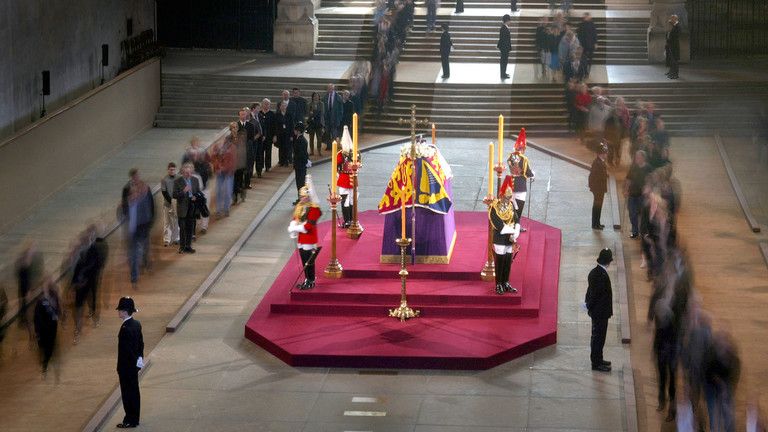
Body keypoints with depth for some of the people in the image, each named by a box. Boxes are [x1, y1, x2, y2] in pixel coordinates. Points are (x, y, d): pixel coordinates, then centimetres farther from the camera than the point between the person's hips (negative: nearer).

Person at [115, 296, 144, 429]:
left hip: (127, 367, -9)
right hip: (135, 364, 9)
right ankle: (135, 418, 25)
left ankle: (130, 421, 9)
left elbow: (124, 350, -22)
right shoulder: (137, 324, 4)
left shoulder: (126, 328, -23)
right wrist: (140, 359, 20)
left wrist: (120, 368, -16)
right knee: (134, 391, 16)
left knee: (128, 392, 1)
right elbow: (141, 343, 13)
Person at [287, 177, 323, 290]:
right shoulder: (300, 206, 11)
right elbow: (294, 219, 12)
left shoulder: (314, 209, -16)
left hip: (309, 239, -8)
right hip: (301, 238, 8)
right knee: (304, 261, 13)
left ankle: (310, 282, 5)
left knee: (309, 262, -3)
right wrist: (292, 228, -7)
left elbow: (308, 225, -21)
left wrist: (296, 228, -17)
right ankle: (307, 280, 23)